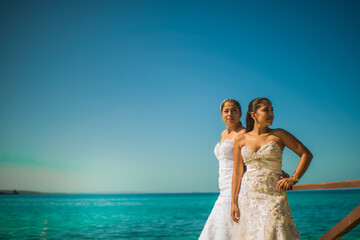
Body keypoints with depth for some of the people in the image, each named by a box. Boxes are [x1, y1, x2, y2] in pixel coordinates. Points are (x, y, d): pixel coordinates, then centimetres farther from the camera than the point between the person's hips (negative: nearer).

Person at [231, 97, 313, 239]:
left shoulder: (278, 135, 3)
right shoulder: (241, 140, 7)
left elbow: (306, 154, 4)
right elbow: (237, 173, 7)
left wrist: (293, 179, -6)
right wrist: (234, 202, 3)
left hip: (272, 195, -2)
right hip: (248, 195, 2)